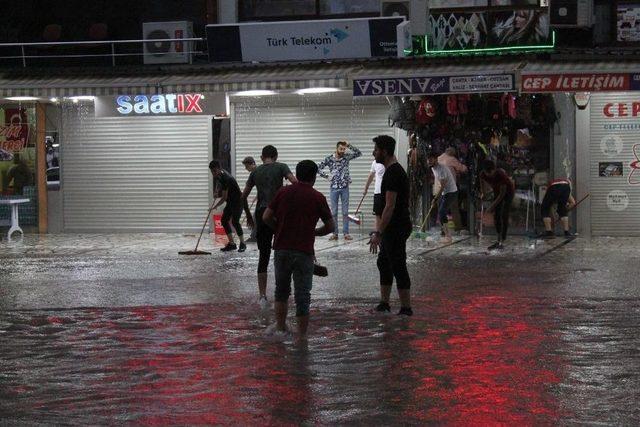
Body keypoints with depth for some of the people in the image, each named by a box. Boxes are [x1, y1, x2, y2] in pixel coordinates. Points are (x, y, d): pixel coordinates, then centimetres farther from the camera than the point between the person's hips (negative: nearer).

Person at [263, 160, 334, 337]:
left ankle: (280, 328, 16)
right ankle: (302, 337, 3)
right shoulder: (317, 197, -2)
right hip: (304, 252, -2)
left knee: (281, 289, 20)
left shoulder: (283, 193, 3)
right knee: (302, 296, 3)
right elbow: (330, 226, 3)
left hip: (281, 249, 2)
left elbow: (266, 218, 2)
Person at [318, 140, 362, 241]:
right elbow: (318, 168, 1)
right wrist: (326, 176, -5)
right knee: (334, 211, 5)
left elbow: (359, 153, -8)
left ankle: (346, 233, 7)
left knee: (345, 212, 3)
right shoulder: (329, 159, -4)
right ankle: (334, 233, 9)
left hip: (345, 187, 1)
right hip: (334, 188, -1)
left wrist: (349, 145, -15)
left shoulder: (346, 157, 0)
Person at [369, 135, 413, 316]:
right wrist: (379, 231, 25)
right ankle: (384, 303, 26)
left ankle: (406, 308, -2)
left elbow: (390, 206, -24)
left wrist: (378, 233, -25)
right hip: (392, 228, 11)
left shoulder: (393, 173, -20)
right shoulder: (393, 170, 15)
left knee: (398, 267, -7)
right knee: (384, 262, 18)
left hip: (396, 228, -11)